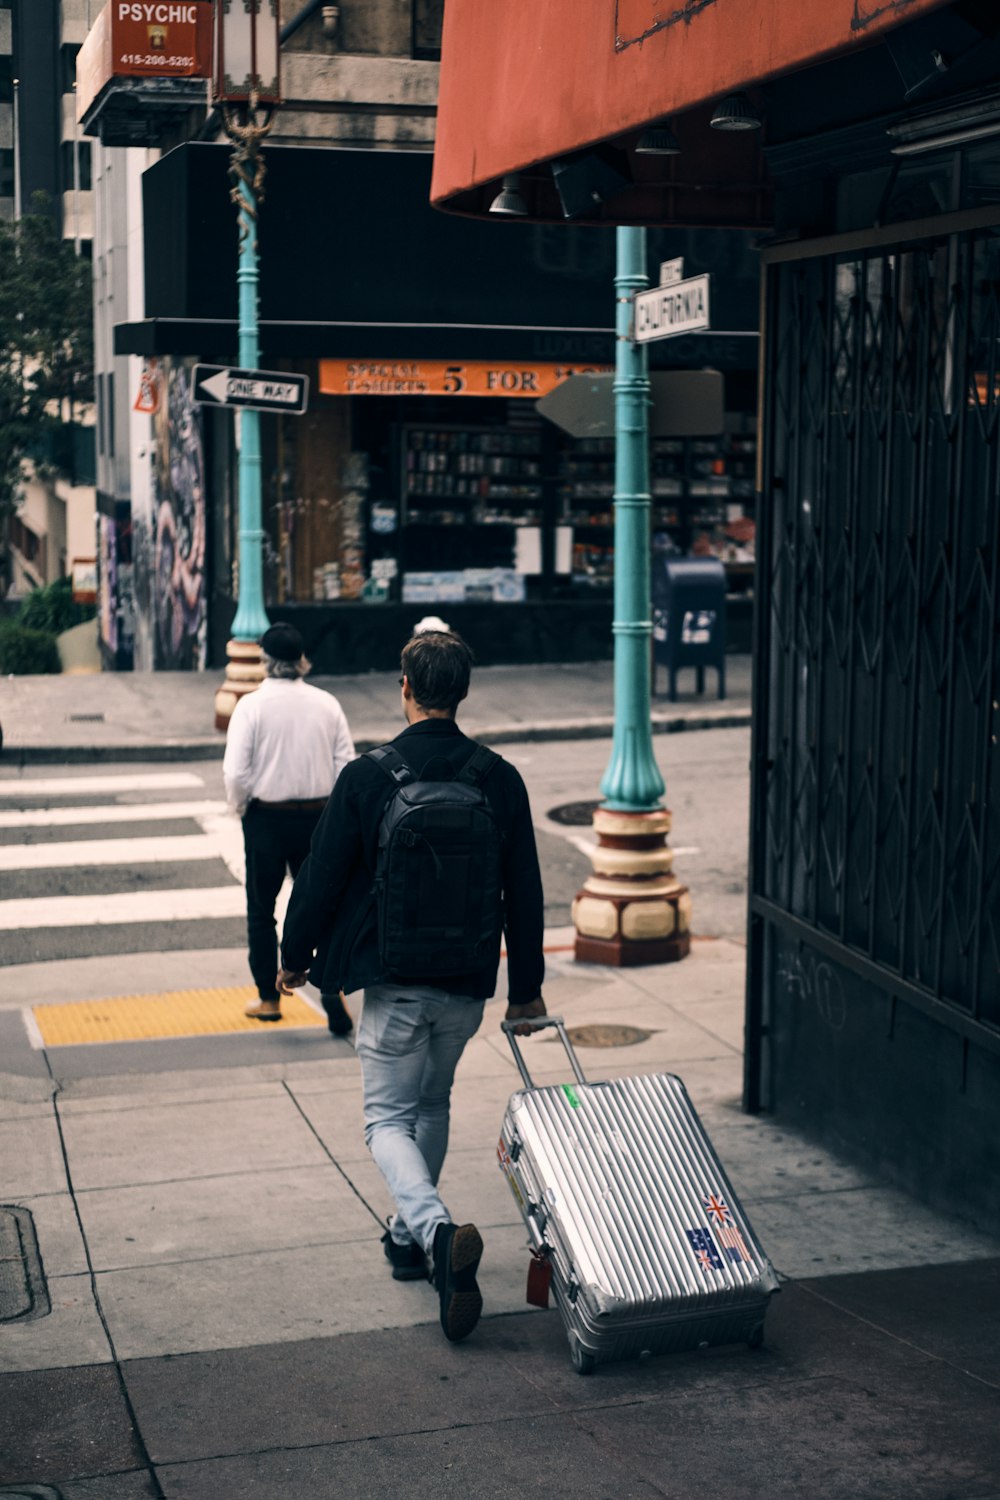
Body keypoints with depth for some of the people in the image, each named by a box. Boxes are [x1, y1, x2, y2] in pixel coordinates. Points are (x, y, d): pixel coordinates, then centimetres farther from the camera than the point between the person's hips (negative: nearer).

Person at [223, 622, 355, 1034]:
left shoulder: (252, 705, -12)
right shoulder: (326, 704, -4)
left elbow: (236, 772, -16)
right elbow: (346, 766, -3)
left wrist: (240, 805, 3)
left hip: (266, 818, -2)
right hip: (317, 816, 2)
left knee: (261, 911, 14)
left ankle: (268, 998, 22)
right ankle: (331, 986, -4)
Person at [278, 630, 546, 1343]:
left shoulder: (366, 777, -11)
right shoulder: (501, 779, -3)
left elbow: (322, 878, -6)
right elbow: (524, 893, 3)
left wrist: (295, 957, 11)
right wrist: (526, 987, 13)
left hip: (394, 979, -3)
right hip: (468, 983, 4)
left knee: (389, 1118, 4)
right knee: (433, 1104, 24)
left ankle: (437, 1229, -21)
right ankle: (411, 1235, 33)